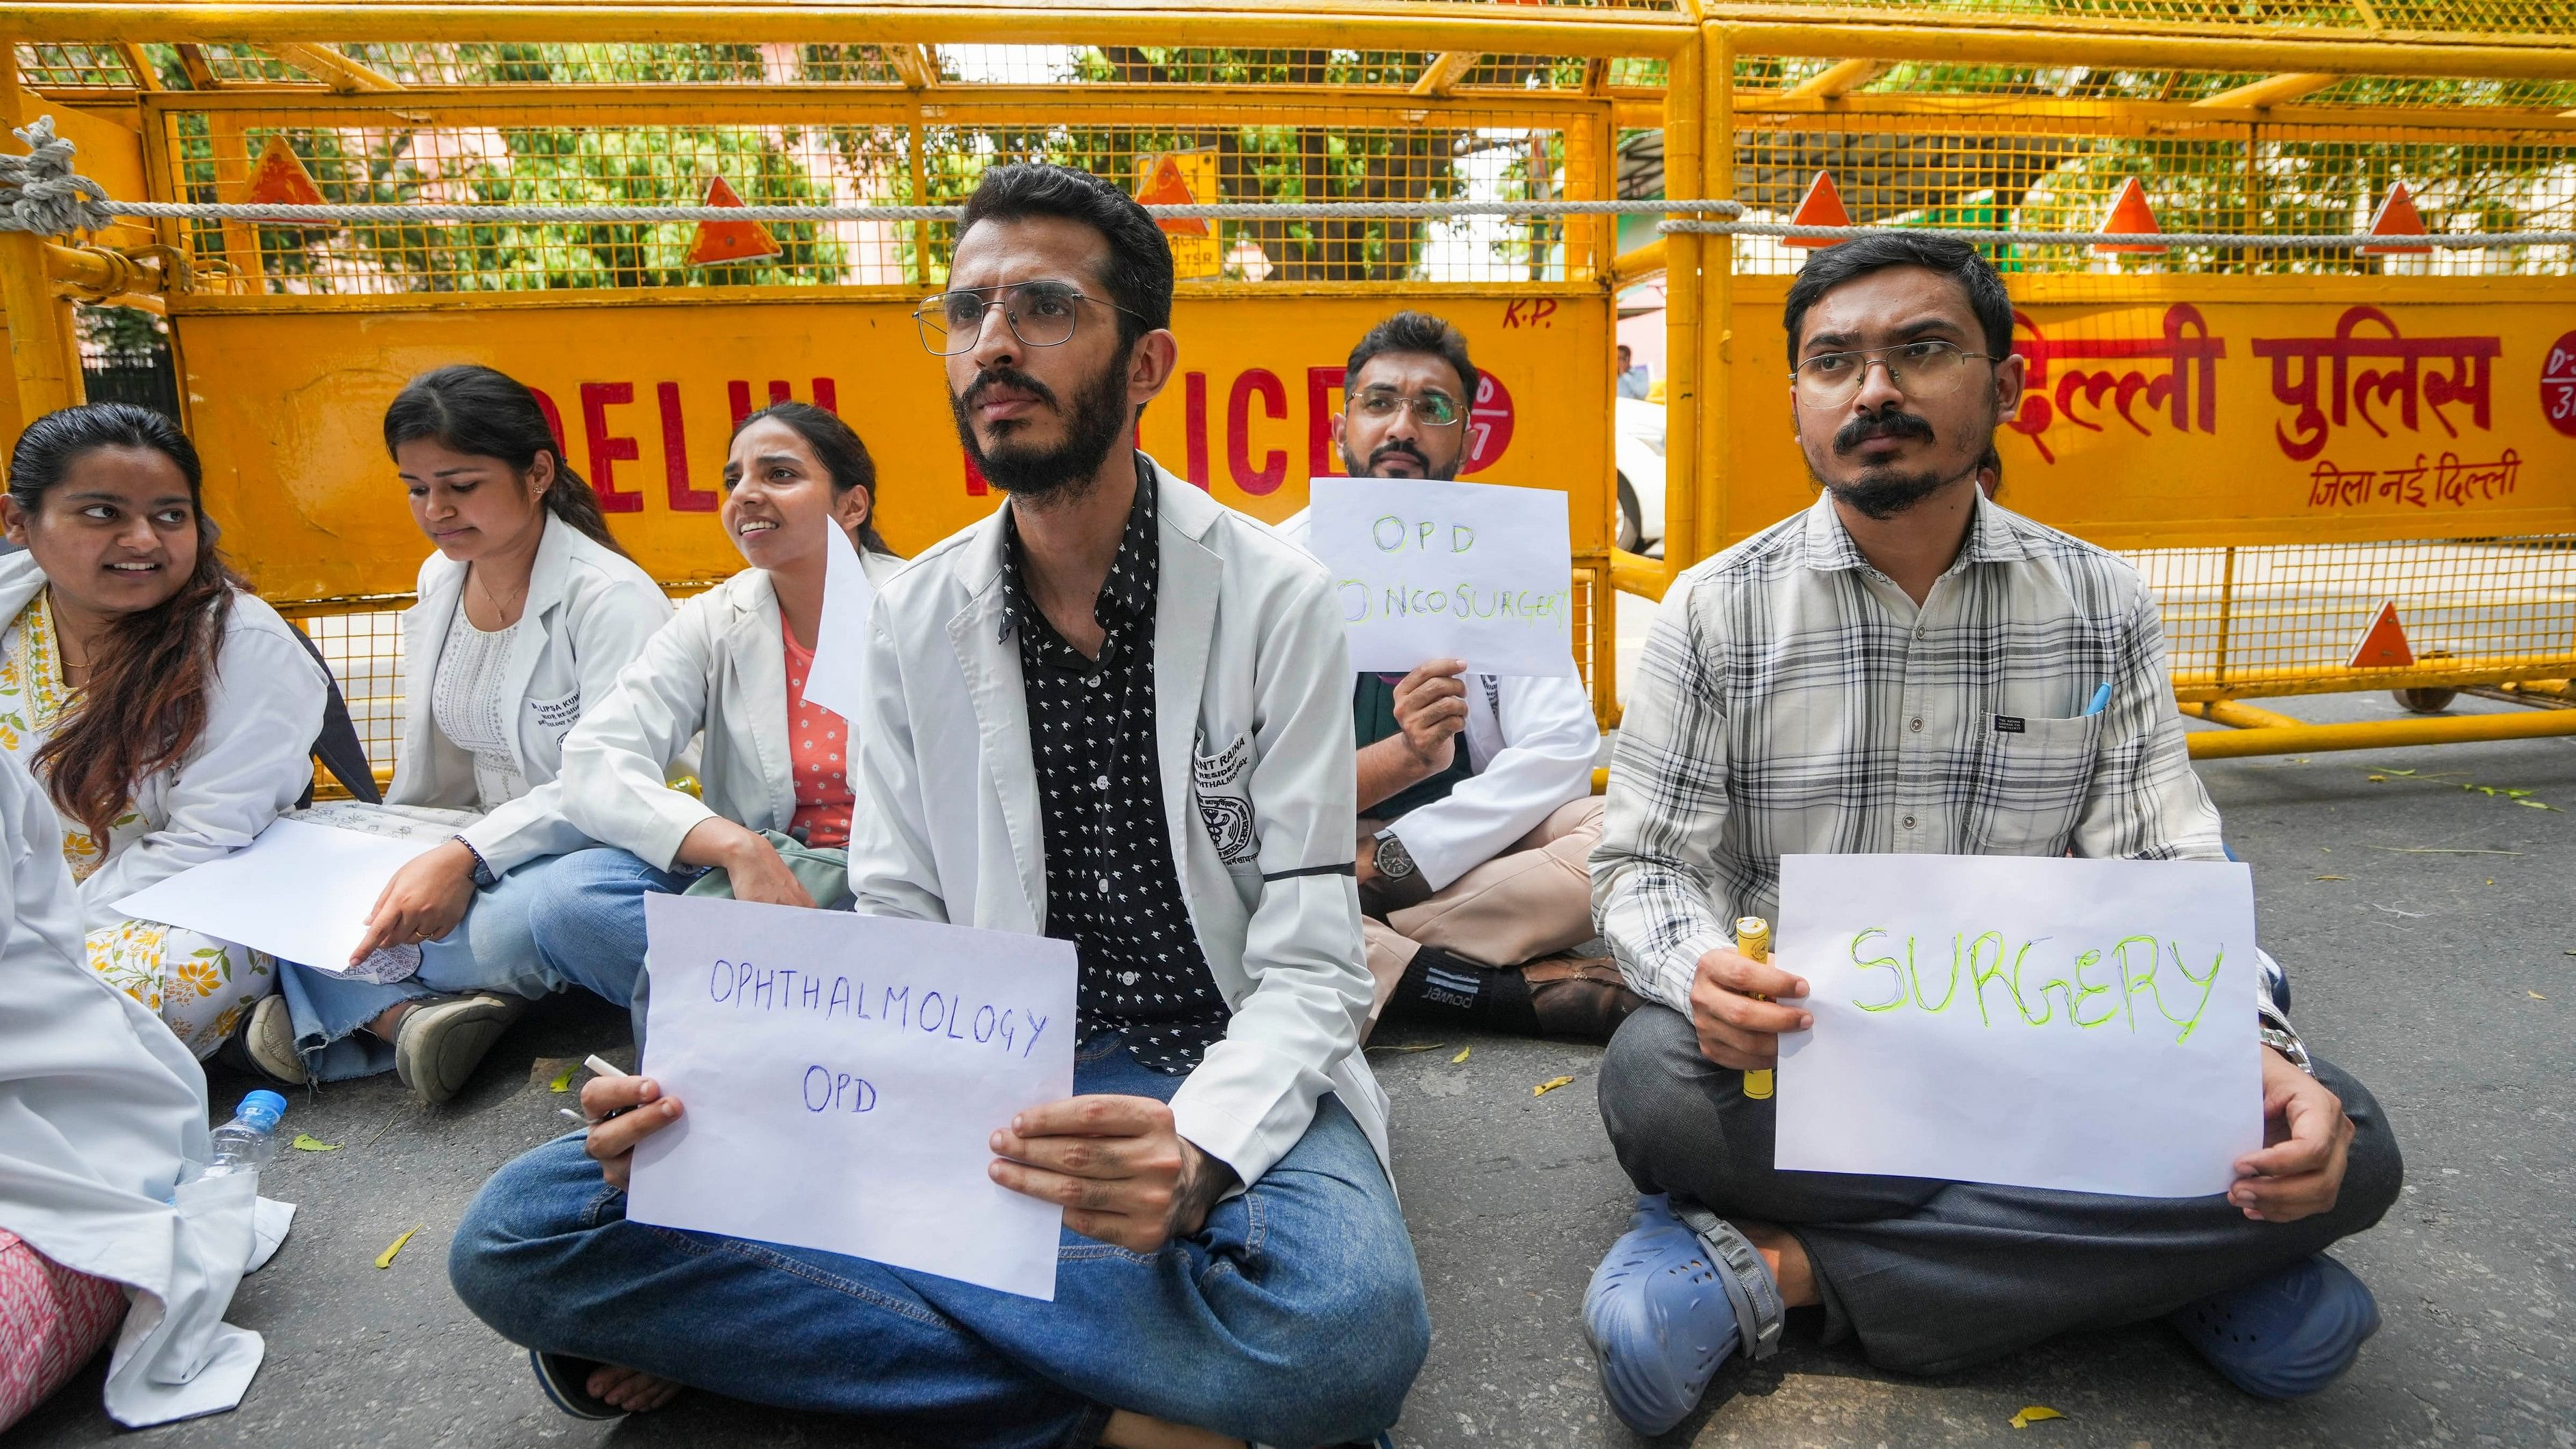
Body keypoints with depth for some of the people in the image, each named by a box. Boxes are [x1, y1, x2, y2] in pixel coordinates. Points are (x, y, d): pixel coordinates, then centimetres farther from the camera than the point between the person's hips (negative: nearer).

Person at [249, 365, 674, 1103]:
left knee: (513, 924, -40)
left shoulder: (609, 598, -15)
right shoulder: (438, 582, 9)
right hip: (480, 853, 8)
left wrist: (465, 857, -32)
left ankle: (348, 1007, -13)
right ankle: (409, 1012, -30)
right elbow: (429, 775, 17)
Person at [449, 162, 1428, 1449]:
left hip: (1221, 1067, -3)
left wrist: (1195, 1160, -32)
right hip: (989, 1075, 4)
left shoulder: (1273, 602, -7)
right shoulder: (916, 617, 4)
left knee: (1347, 1328, -38)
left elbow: (1309, 967, -11)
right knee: (522, 1237, -15)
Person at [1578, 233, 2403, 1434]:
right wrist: (1702, 973, -30)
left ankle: (1775, 1269, -24)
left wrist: (2261, 1058, -21)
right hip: (1795, 1053, -2)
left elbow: (2163, 878, 0)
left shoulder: (2101, 609, 2)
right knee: (1654, 1080, -34)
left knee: (2341, 1147, -22)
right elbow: (1646, 866, -5)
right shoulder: (1716, 612, -4)